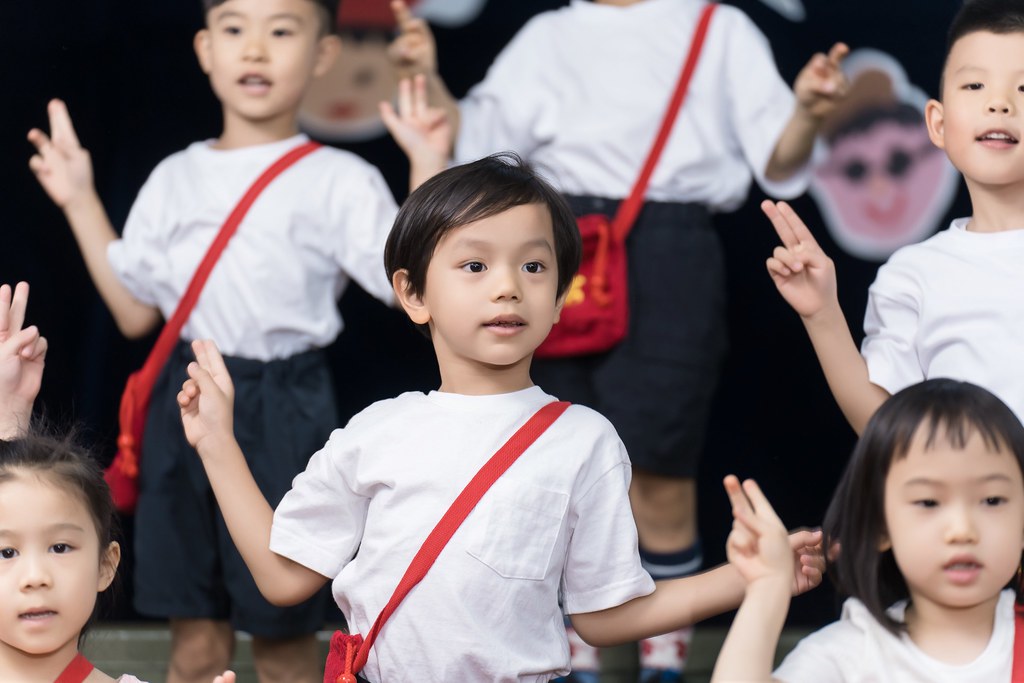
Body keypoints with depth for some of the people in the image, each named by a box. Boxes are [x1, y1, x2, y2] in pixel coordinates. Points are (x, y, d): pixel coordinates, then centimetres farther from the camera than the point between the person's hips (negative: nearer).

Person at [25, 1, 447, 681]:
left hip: (284, 411, -4)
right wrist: (81, 201, 17)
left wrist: (428, 177, -20)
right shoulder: (176, 179, 12)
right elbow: (136, 312, 16)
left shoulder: (340, 181, -3)